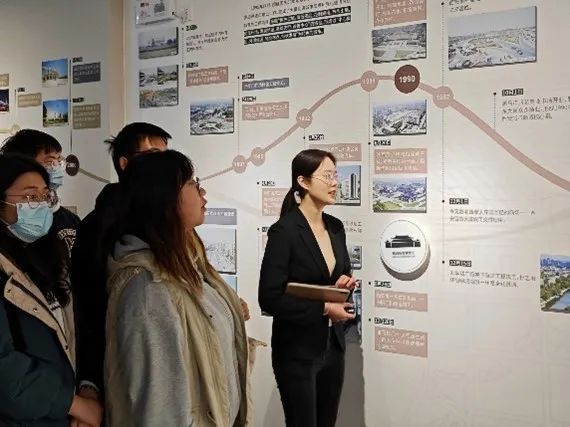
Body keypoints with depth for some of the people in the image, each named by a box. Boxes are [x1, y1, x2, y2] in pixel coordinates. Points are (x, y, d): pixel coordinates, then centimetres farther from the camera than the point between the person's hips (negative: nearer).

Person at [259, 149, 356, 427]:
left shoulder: (335, 227, 5)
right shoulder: (284, 231, -16)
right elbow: (270, 299, -19)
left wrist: (344, 284, -4)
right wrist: (323, 309, -19)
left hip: (333, 345, 7)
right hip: (297, 350, -6)